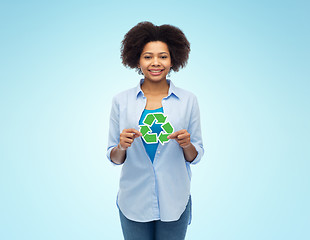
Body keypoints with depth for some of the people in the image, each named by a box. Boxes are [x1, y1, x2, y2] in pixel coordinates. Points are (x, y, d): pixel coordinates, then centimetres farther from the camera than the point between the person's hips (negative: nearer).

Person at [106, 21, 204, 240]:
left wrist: (187, 145, -18)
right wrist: (122, 146, -19)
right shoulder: (121, 101, -3)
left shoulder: (188, 100, -3)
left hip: (174, 203, 0)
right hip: (134, 203, 0)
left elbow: (196, 156, 3)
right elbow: (114, 158, 2)